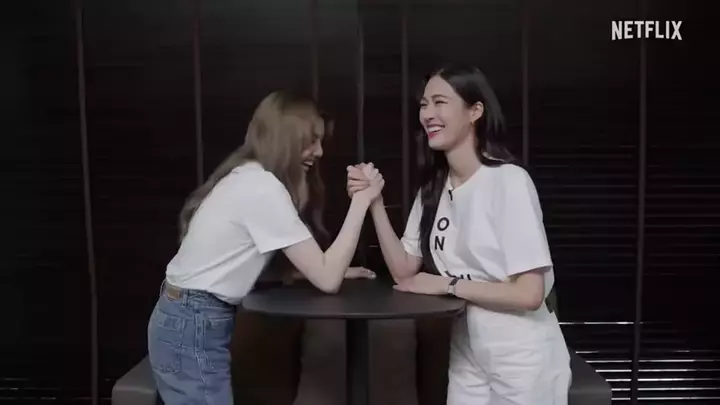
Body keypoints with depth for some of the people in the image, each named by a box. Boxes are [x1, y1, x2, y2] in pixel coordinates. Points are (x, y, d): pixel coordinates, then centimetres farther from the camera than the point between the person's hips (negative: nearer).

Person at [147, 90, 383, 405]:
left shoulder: (247, 175, 9)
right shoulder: (264, 188, -20)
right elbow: (327, 280, -19)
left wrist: (336, 270, 0)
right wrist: (361, 200, -16)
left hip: (191, 321, 10)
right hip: (194, 328, -10)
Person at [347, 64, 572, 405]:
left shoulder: (509, 181, -19)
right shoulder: (433, 188, 3)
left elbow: (529, 293, -22)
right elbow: (404, 272, -3)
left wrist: (447, 285, -16)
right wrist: (375, 204, -12)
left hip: (521, 359, -5)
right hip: (467, 354, 6)